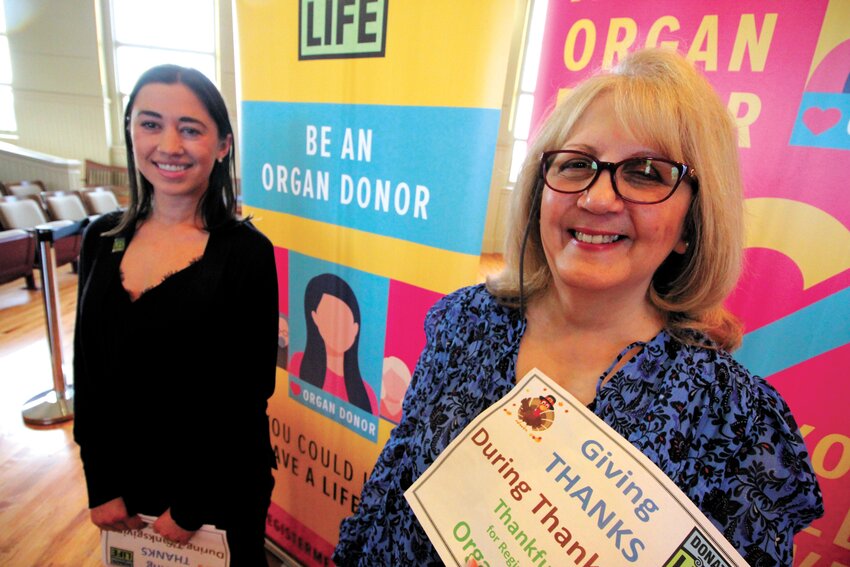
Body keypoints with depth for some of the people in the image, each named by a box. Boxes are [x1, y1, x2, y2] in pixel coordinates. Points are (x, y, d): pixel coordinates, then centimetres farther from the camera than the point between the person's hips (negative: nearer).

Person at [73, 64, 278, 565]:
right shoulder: (102, 239, -2)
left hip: (220, 488, -4)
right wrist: (101, 485, 1)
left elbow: (247, 396, -16)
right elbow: (87, 371, 2)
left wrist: (191, 506, -10)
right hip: (122, 480, 5)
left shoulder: (246, 252, -18)